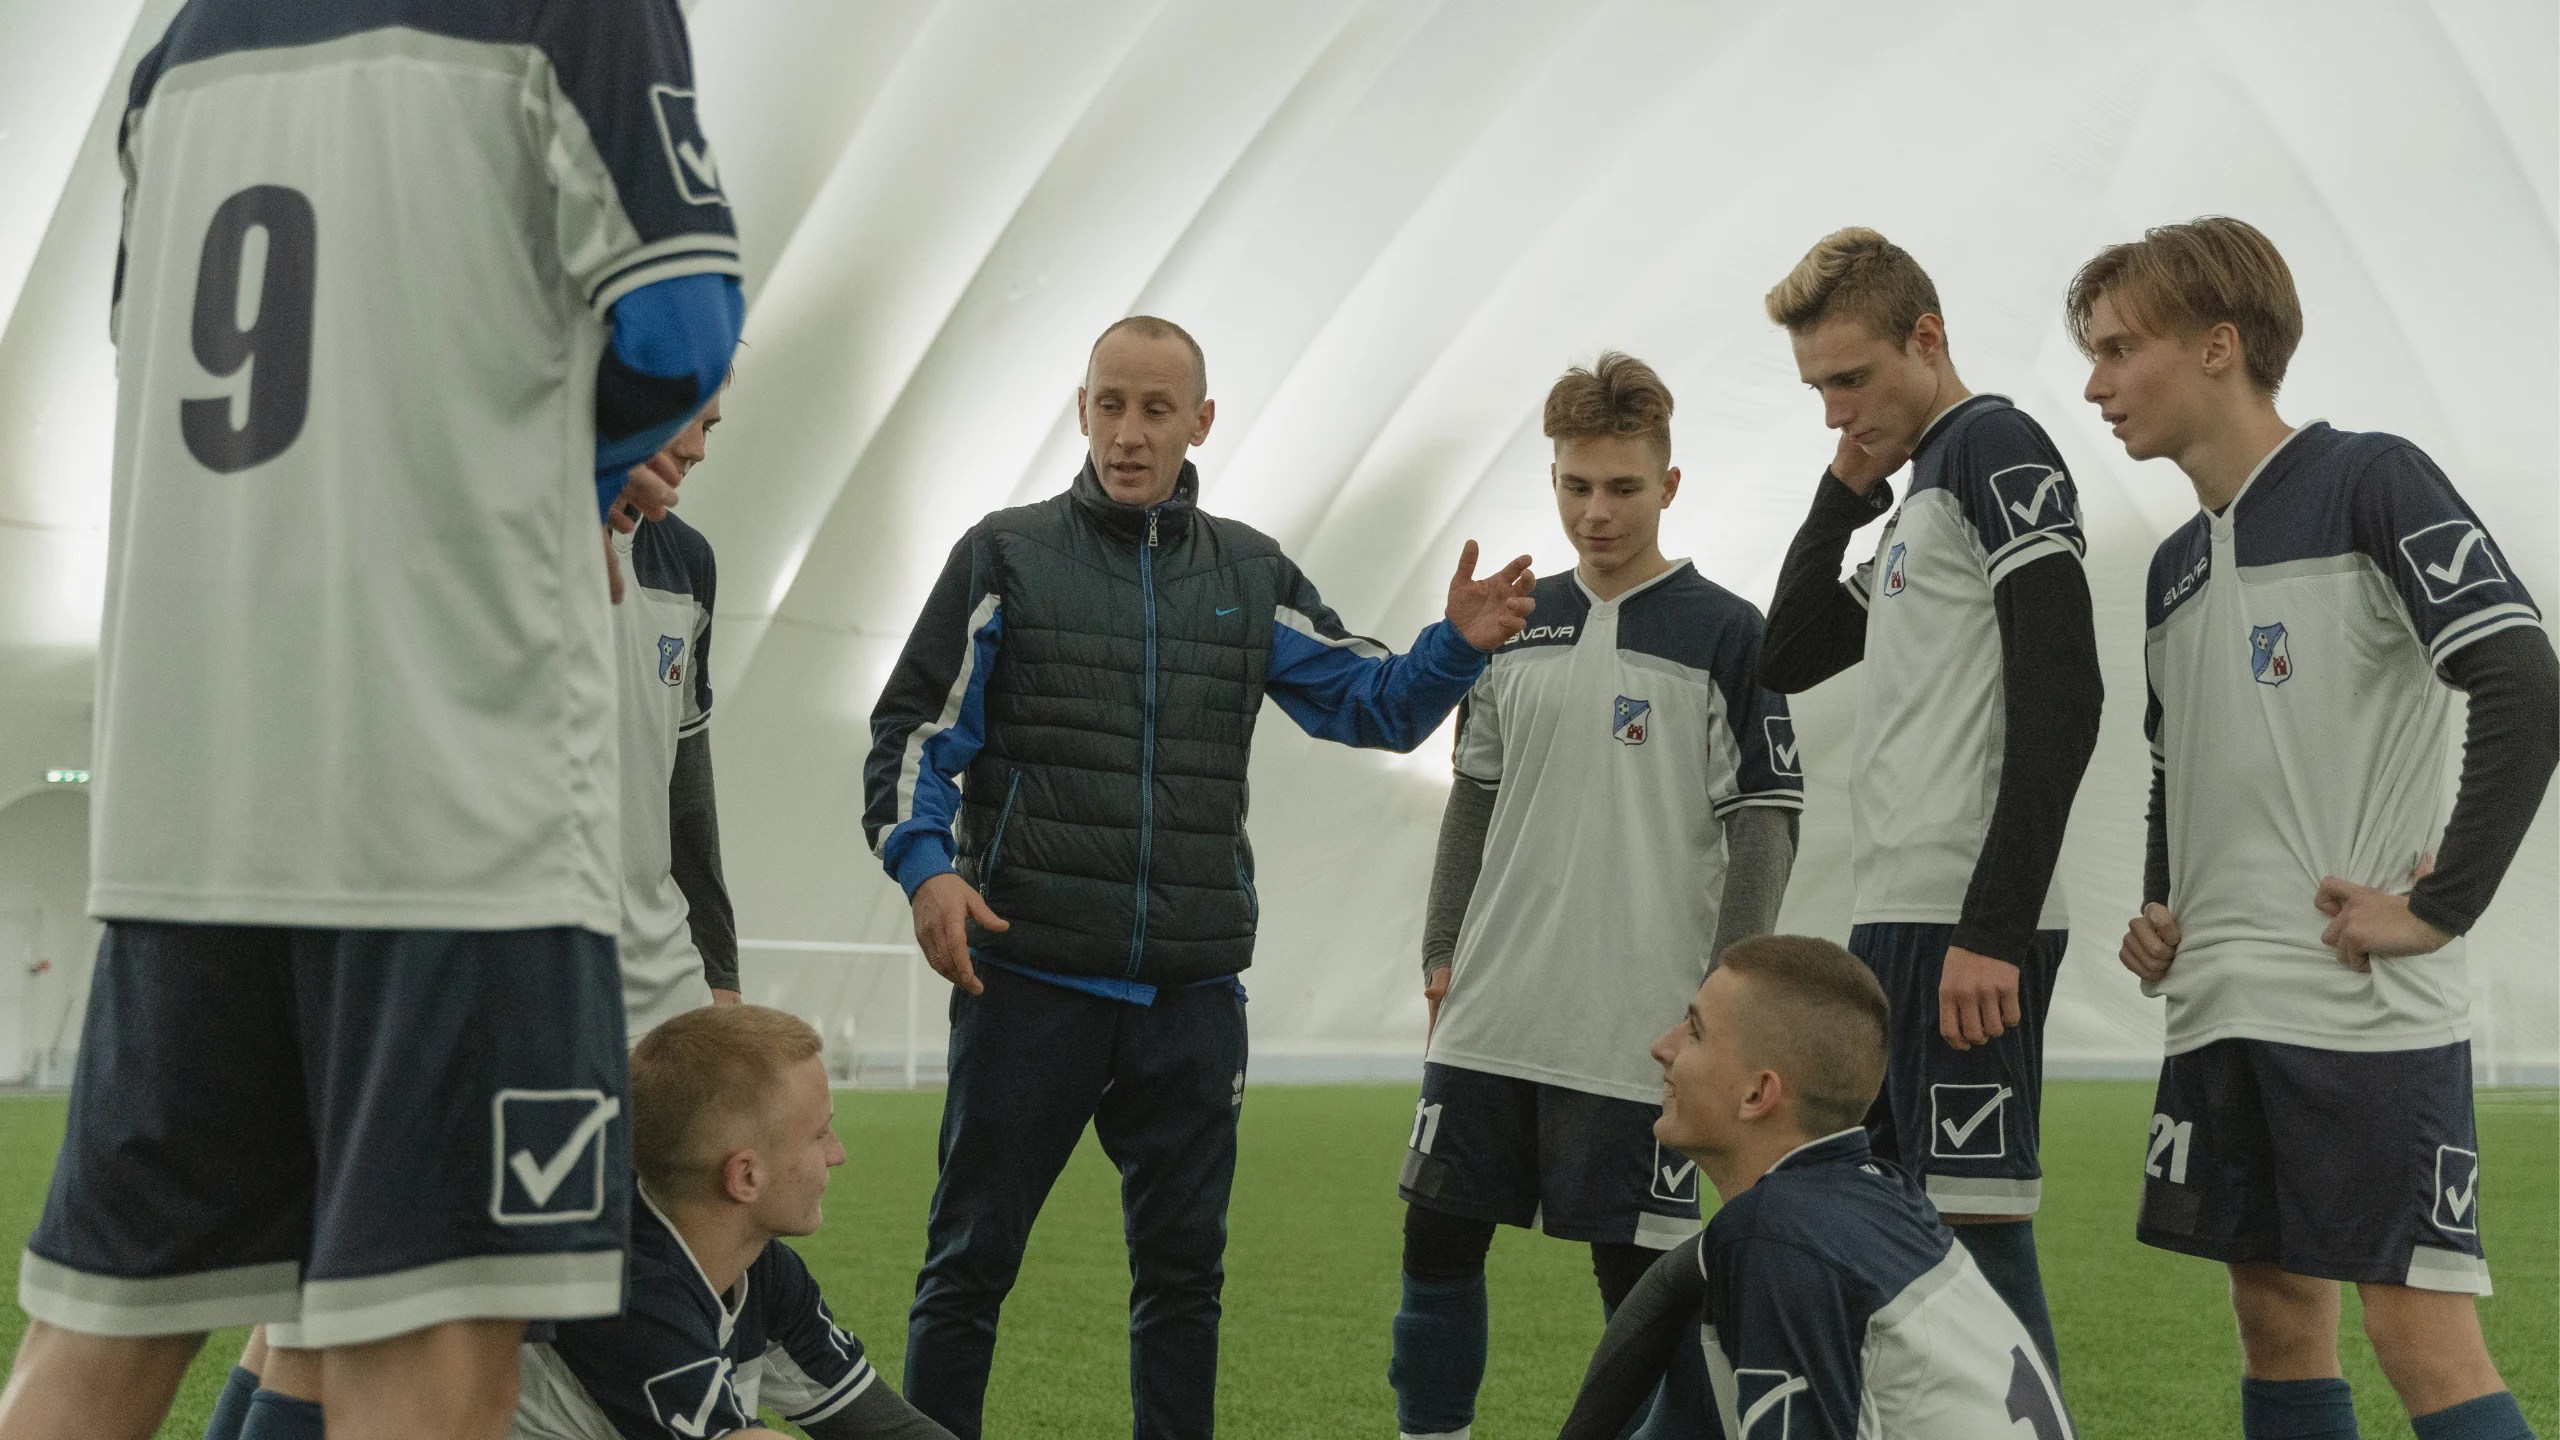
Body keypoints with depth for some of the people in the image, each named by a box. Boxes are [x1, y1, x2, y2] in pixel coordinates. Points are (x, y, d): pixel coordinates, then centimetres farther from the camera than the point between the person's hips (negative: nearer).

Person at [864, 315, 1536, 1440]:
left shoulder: (1250, 576, 11)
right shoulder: (1008, 554, 3)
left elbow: (1372, 705, 13)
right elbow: (914, 732, 2)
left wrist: (1460, 645, -7)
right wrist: (925, 866, -14)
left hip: (1193, 989, 3)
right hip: (1029, 976, -3)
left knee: (1183, 1264, 11)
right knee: (972, 1260, 3)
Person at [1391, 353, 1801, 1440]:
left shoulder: (1725, 635, -3)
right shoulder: (1515, 626, 11)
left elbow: (1764, 827, -4)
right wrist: (1443, 954, 11)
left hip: (1640, 1026, -5)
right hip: (1490, 1015, 5)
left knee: (1635, 1268, 0)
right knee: (1438, 1238, 8)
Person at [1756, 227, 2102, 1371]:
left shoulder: (1996, 447, -7)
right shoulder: (1922, 490, 22)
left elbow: (2062, 695, -17)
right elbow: (1786, 660, 26)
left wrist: (1992, 928, -22)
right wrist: (1843, 496, 15)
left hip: (1966, 930, -10)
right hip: (1893, 926, 10)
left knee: (1978, 1228, -9)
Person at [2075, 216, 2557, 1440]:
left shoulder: (2368, 482, -6)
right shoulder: (2175, 566, 16)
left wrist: (2440, 909, -18)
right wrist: (2158, 911, 10)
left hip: (2367, 1008, -8)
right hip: (2218, 1015, 8)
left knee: (2423, 1338, -8)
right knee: (2276, 1322, 12)